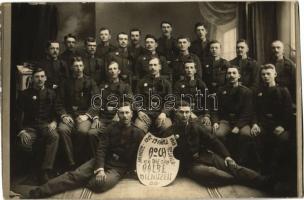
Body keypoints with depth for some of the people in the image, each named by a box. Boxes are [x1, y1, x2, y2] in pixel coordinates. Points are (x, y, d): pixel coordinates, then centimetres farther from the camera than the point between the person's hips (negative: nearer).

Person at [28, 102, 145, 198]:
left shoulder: (138, 134, -4)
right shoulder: (112, 128, 5)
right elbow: (101, 149, -4)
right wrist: (100, 168, -19)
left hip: (118, 168, -3)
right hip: (102, 161, 3)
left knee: (100, 183, -35)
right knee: (75, 175, -17)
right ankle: (39, 192, -21)